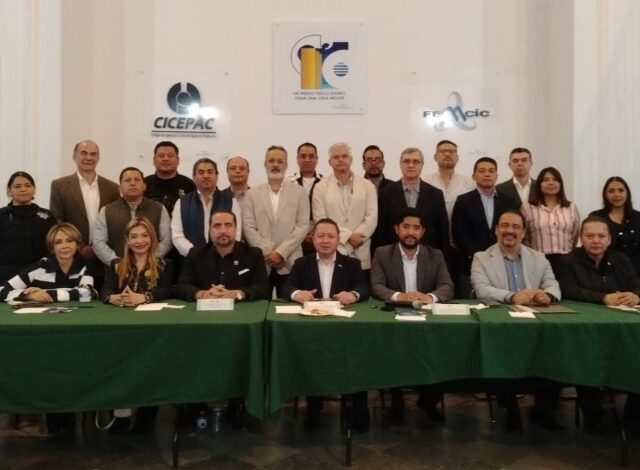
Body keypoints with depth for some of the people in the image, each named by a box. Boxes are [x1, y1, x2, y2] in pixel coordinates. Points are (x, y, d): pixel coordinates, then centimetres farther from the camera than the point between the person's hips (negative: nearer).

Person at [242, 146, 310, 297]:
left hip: (289, 263, -1)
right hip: (260, 262, 1)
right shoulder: (252, 193, 8)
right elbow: (248, 228, 2)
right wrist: (267, 253, -9)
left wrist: (281, 252, -10)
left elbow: (303, 226, -2)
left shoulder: (299, 192, 6)